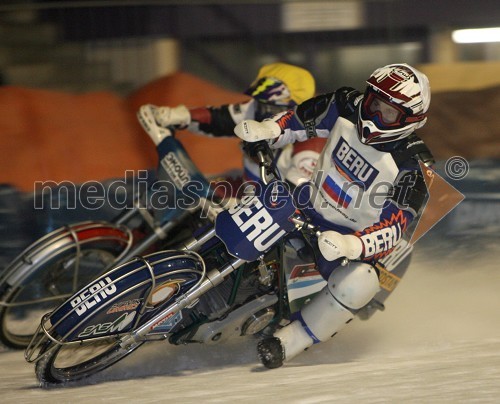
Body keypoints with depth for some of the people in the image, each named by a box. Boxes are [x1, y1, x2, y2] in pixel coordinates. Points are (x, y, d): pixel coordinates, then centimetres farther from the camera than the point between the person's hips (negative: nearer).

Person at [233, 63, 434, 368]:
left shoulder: (411, 167, -20)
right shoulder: (347, 108, -7)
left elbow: (394, 228, -25)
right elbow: (301, 118, 9)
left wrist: (352, 245, -41)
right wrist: (267, 130, -11)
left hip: (357, 239, -6)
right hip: (309, 207, 6)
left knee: (357, 284, -34)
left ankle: (287, 343, -20)